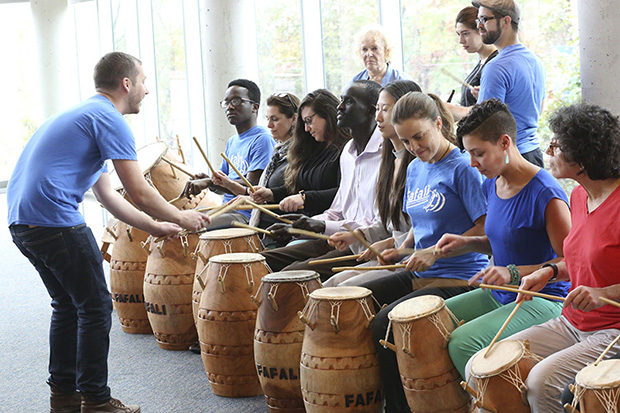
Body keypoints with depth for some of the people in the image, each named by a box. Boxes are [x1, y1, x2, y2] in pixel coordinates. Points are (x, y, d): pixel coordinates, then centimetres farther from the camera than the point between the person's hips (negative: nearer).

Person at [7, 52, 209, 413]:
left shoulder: (79, 115, 25)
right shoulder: (109, 119, -6)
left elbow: (107, 194, 28)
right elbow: (140, 194, -10)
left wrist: (153, 226, 28)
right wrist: (182, 218, 6)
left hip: (22, 222, 10)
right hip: (56, 221, -10)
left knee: (68, 305, 19)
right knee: (95, 308, 0)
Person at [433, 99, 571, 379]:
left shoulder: (545, 195, -20)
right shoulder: (492, 185, 6)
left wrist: (514, 273, -28)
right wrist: (466, 243, 3)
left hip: (543, 301, -9)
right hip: (500, 295, 9)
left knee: (462, 342, -26)